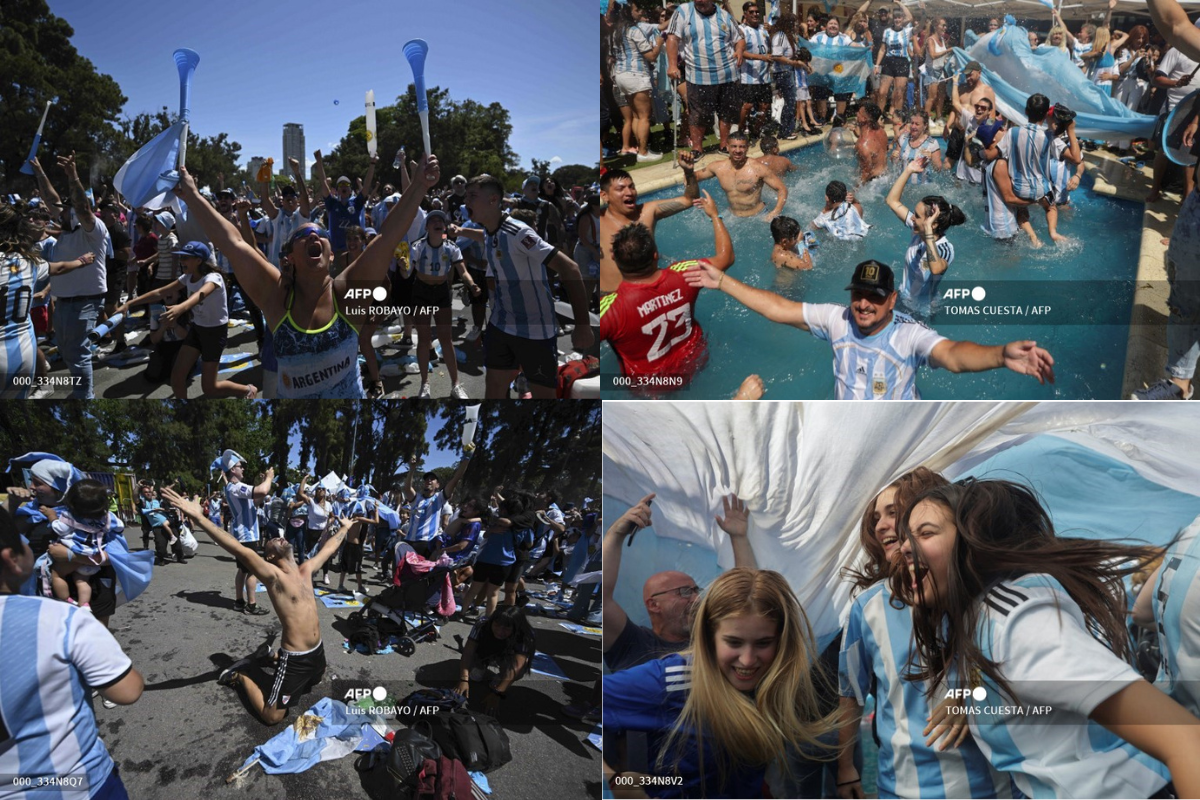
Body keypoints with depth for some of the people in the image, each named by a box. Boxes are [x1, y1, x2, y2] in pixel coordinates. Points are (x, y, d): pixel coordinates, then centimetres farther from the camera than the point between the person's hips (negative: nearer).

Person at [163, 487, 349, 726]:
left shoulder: (306, 570, 5)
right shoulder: (273, 576, -16)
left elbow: (328, 548, 24)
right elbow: (241, 551, -29)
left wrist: (344, 528, 36)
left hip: (317, 650, 7)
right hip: (294, 658, -7)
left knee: (316, 680, 35)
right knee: (272, 715, -2)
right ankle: (240, 677, 20)